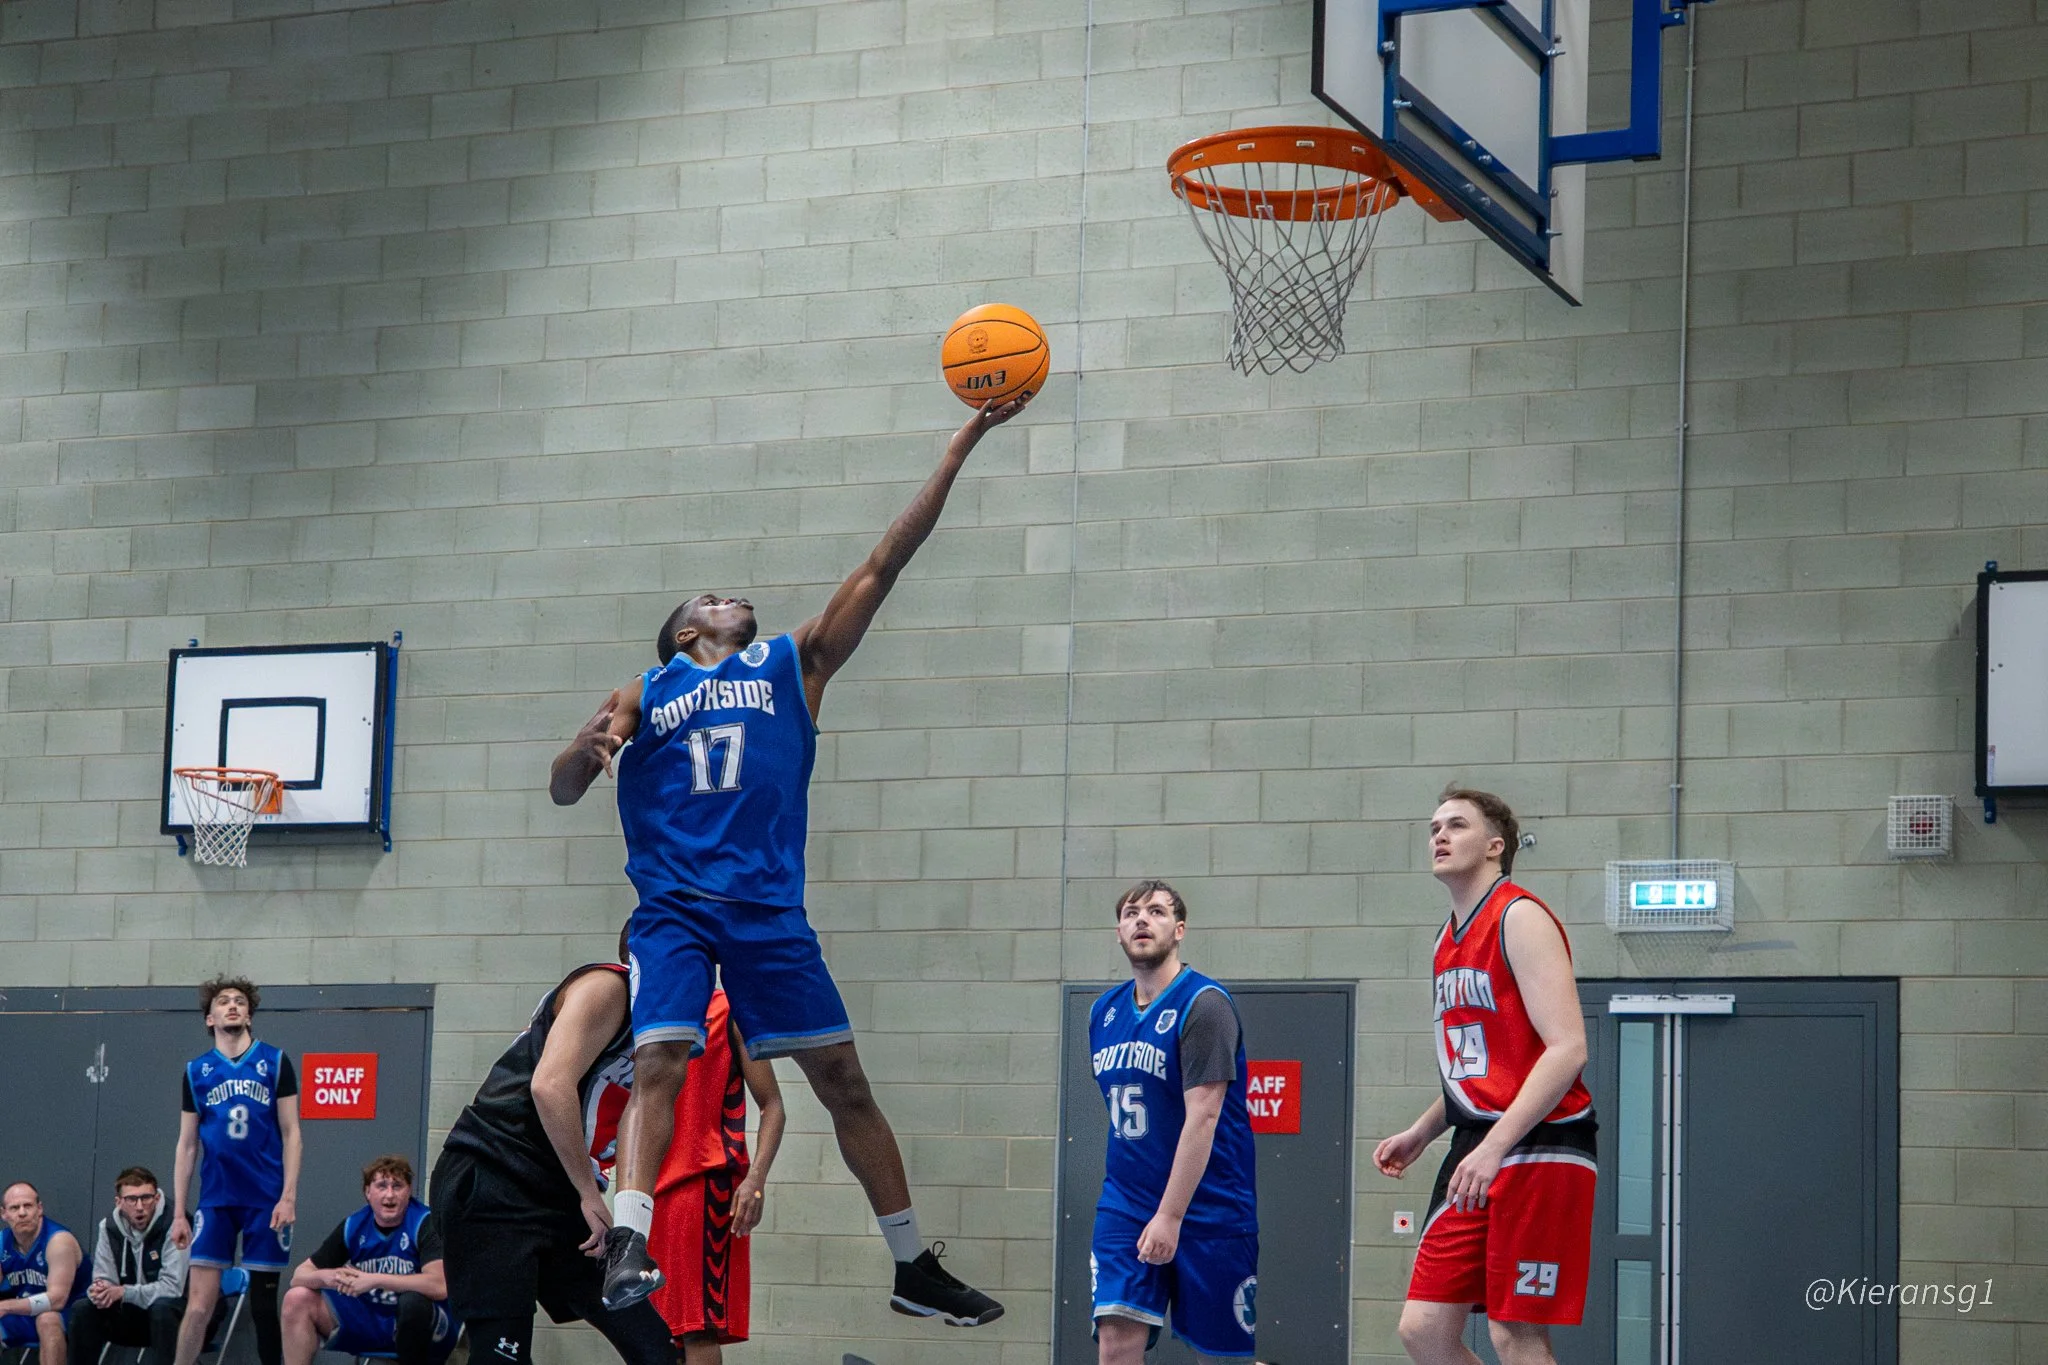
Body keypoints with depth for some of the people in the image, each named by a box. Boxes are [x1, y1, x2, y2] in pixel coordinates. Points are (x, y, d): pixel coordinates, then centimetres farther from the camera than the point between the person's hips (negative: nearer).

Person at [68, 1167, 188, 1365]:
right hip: (135, 1315, 5)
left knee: (162, 1308, -37)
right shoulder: (109, 1227, -2)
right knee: (83, 1310, -14)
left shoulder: (172, 1225, -20)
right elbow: (103, 1280, -2)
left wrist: (123, 1292, -29)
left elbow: (173, 1287, -26)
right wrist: (99, 1291, -27)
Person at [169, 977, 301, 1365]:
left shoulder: (275, 1062, 4)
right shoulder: (197, 1070, 9)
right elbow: (187, 1145, 11)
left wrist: (289, 1195, -7)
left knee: (264, 1303, 3)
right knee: (198, 1304, -7)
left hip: (267, 1200, -1)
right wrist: (179, 1212, 7)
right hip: (216, 1200, 1)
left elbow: (290, 1133, 2)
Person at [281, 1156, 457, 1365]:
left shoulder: (425, 1224, -16)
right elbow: (299, 1276, 2)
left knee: (413, 1302, -38)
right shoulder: (353, 1226, -2)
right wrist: (327, 1277, -22)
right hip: (370, 1321, 5)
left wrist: (375, 1280, -30)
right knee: (298, 1299, -8)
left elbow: (440, 1286, -31)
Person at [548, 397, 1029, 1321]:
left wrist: (966, 440, 7)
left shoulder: (793, 663, 16)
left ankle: (915, 1271, 8)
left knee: (843, 1079, 1)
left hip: (769, 907, 1)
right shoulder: (645, 692, 15)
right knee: (658, 1063, -20)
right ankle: (627, 1241, -30)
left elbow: (885, 563, 12)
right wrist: (587, 749, -14)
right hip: (673, 904, -1)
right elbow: (564, 792, 11)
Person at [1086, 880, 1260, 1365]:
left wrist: (1170, 1216, -21)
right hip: (1125, 1204, 5)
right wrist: (1117, 1191, 16)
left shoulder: (1203, 1005, -11)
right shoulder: (1103, 1012, 10)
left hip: (1206, 1209, -5)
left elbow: (1202, 1116, -17)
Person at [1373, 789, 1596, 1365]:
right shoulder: (1451, 939, 18)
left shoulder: (1520, 918, -10)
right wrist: (1419, 1134, 18)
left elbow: (1567, 1048, -20)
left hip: (1538, 1150, -9)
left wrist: (1495, 1147, -25)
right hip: (1475, 1152, 9)